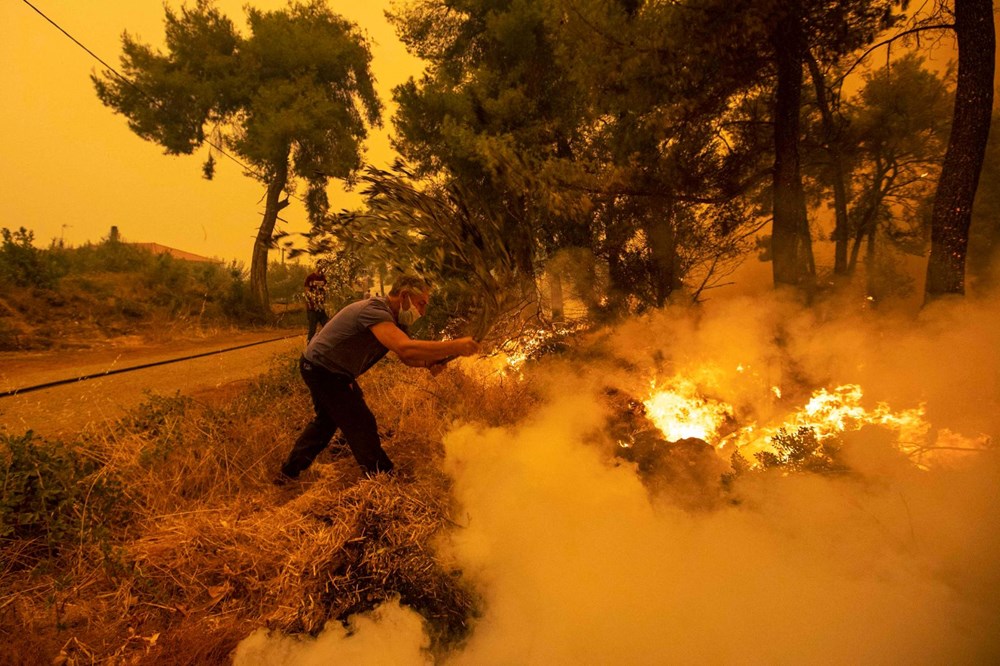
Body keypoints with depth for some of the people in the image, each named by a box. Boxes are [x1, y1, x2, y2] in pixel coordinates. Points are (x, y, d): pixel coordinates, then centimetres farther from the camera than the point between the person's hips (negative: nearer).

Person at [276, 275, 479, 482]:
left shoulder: (393, 318, 1)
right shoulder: (375, 310, -31)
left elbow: (406, 356, 3)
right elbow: (405, 348, -45)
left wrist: (429, 362, -19)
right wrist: (455, 347, -43)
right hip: (322, 370, -11)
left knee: (327, 420, 26)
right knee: (362, 426, -4)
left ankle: (289, 472, 40)